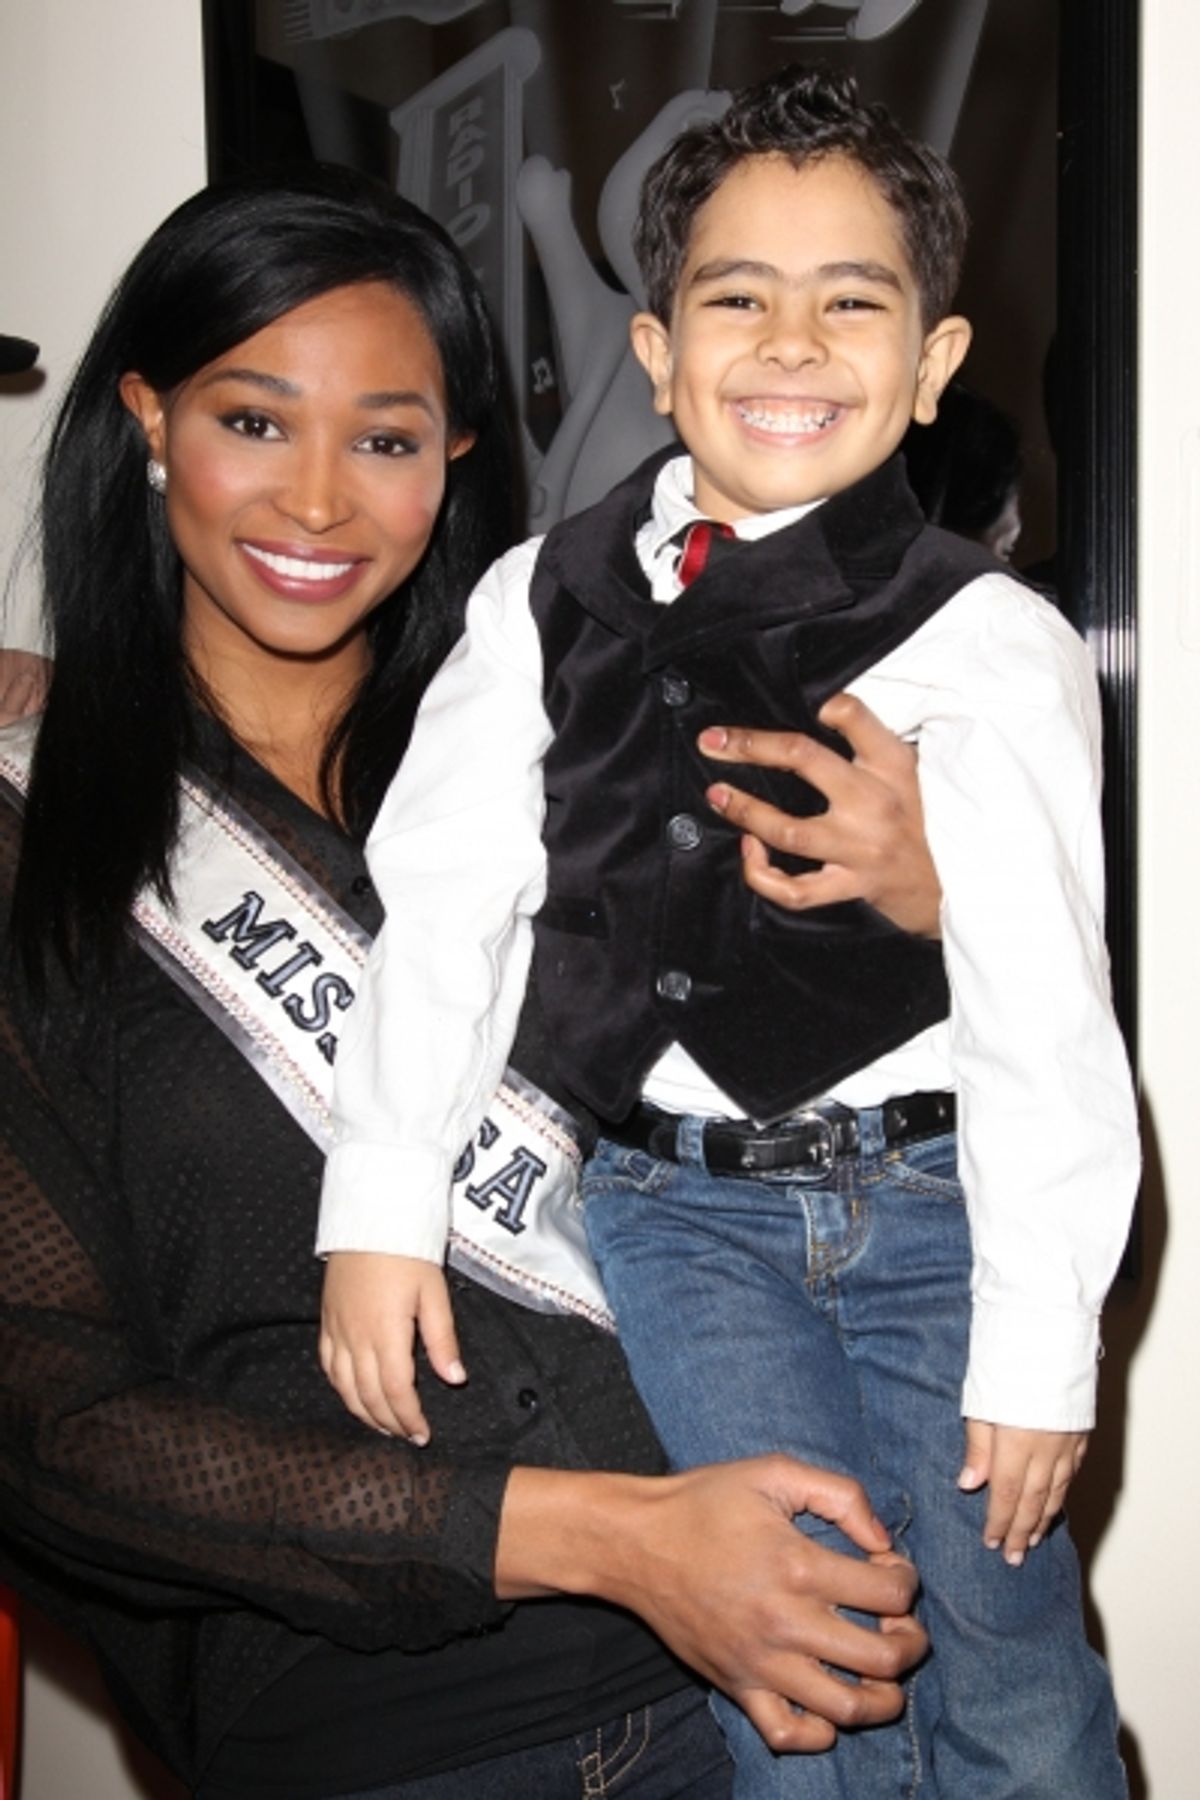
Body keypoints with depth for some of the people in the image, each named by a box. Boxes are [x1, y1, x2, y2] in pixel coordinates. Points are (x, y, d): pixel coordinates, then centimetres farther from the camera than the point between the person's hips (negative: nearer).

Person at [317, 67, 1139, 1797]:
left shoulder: (987, 641, -7)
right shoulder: (547, 599, 2)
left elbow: (1043, 1008, -8)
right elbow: (443, 900, 1)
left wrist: (1040, 1346, -8)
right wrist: (380, 1206, -5)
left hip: (930, 1195, -1)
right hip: (672, 1204, 2)